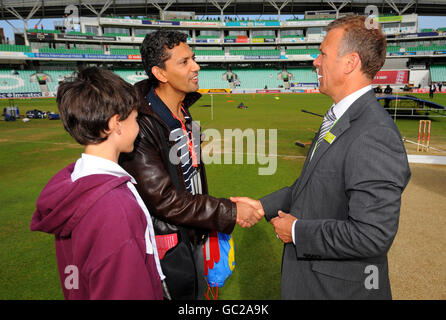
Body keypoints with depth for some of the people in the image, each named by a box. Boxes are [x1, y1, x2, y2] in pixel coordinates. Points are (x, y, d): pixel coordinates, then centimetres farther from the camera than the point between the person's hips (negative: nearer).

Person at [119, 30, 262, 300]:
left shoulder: (183, 113, 4)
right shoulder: (141, 126, -26)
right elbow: (162, 199, -27)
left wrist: (207, 228, 15)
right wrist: (229, 213, -23)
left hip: (193, 237, 8)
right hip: (166, 248, -8)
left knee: (197, 292, 24)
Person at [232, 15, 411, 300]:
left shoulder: (375, 137, -28)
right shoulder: (341, 117, 3)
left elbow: (372, 236, -30)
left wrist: (297, 231, -20)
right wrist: (263, 206, 3)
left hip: (339, 286, -8)